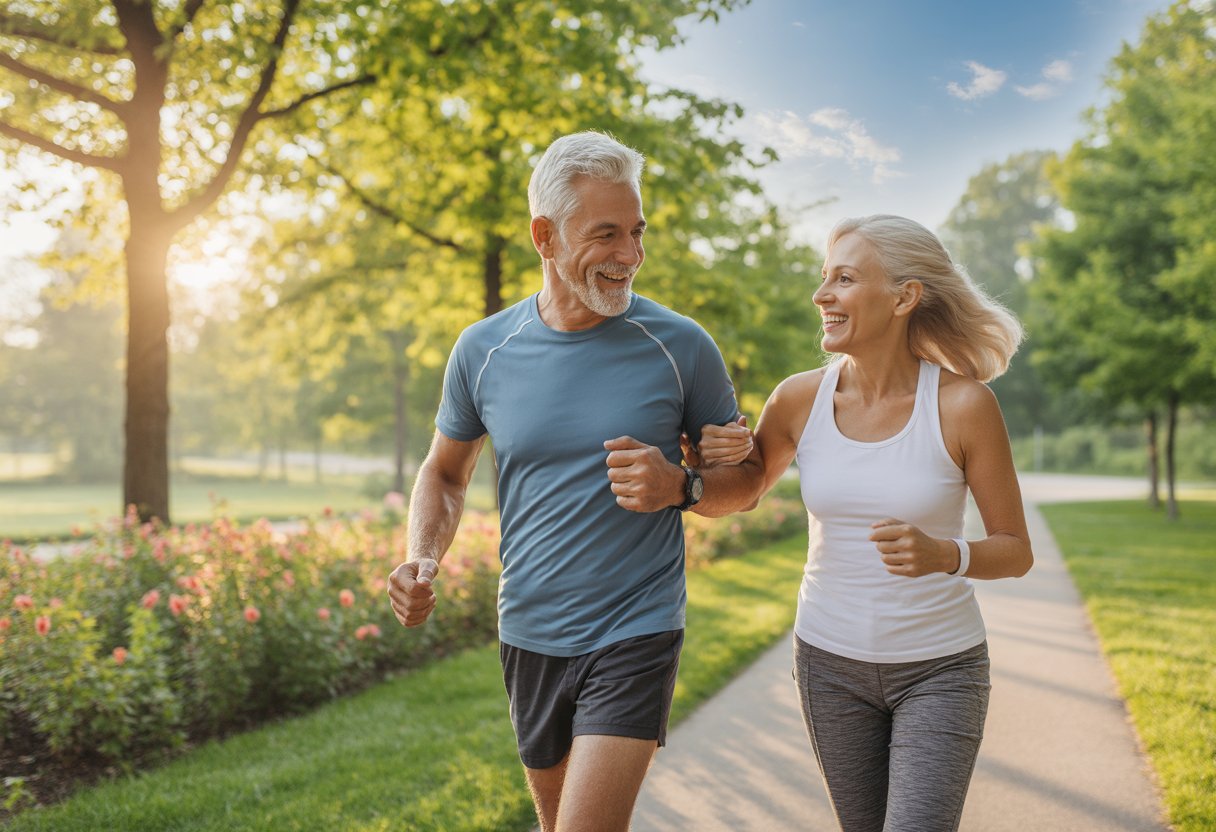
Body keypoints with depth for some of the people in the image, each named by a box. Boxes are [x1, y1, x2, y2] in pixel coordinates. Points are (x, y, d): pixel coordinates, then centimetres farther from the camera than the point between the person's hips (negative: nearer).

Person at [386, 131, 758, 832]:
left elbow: (745, 475, 3)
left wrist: (680, 486, -19)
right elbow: (445, 472, 12)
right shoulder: (484, 350, -2)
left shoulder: (681, 346, -9)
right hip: (529, 635, 4)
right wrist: (423, 559, -7)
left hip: (635, 636, -3)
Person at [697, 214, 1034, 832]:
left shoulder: (964, 403, -15)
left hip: (939, 666, -3)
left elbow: (1016, 552, -7)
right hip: (830, 660, 3)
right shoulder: (800, 398, -7)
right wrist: (717, 459, -13)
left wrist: (945, 555, -28)